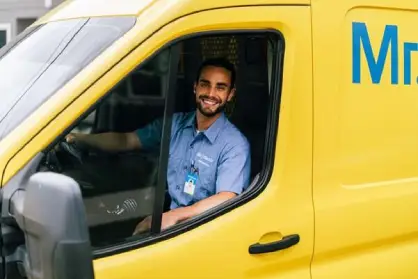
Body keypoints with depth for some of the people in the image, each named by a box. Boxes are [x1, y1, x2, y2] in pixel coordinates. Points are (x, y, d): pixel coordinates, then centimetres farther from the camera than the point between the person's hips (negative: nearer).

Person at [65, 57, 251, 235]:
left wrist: (174, 215, -32)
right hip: (167, 218, 5)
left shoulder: (235, 144, -10)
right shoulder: (175, 124, 8)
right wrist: (79, 138, 2)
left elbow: (226, 200, -21)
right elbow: (126, 141, 15)